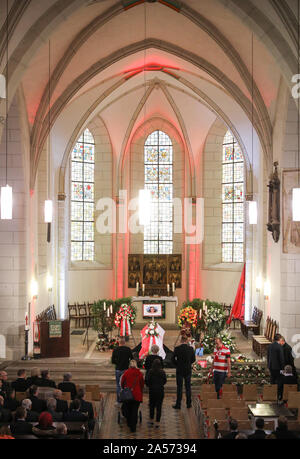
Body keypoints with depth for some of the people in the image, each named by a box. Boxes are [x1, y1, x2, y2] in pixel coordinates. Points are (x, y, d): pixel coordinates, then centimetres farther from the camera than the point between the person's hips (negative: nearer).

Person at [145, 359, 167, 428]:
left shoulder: (150, 372, -11)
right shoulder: (162, 372, -8)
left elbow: (147, 380, -11)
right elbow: (165, 381, 3)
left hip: (152, 390, 0)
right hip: (160, 390, 0)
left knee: (152, 405, 18)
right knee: (159, 406, 5)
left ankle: (151, 420, 27)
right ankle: (157, 422, 5)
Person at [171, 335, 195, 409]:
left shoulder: (177, 348, -12)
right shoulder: (191, 349, -5)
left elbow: (173, 359, -5)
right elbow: (193, 359, 6)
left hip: (179, 370, -2)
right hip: (188, 370, 2)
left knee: (179, 387, 4)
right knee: (188, 387, 12)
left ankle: (178, 404, 7)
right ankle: (189, 403, 17)